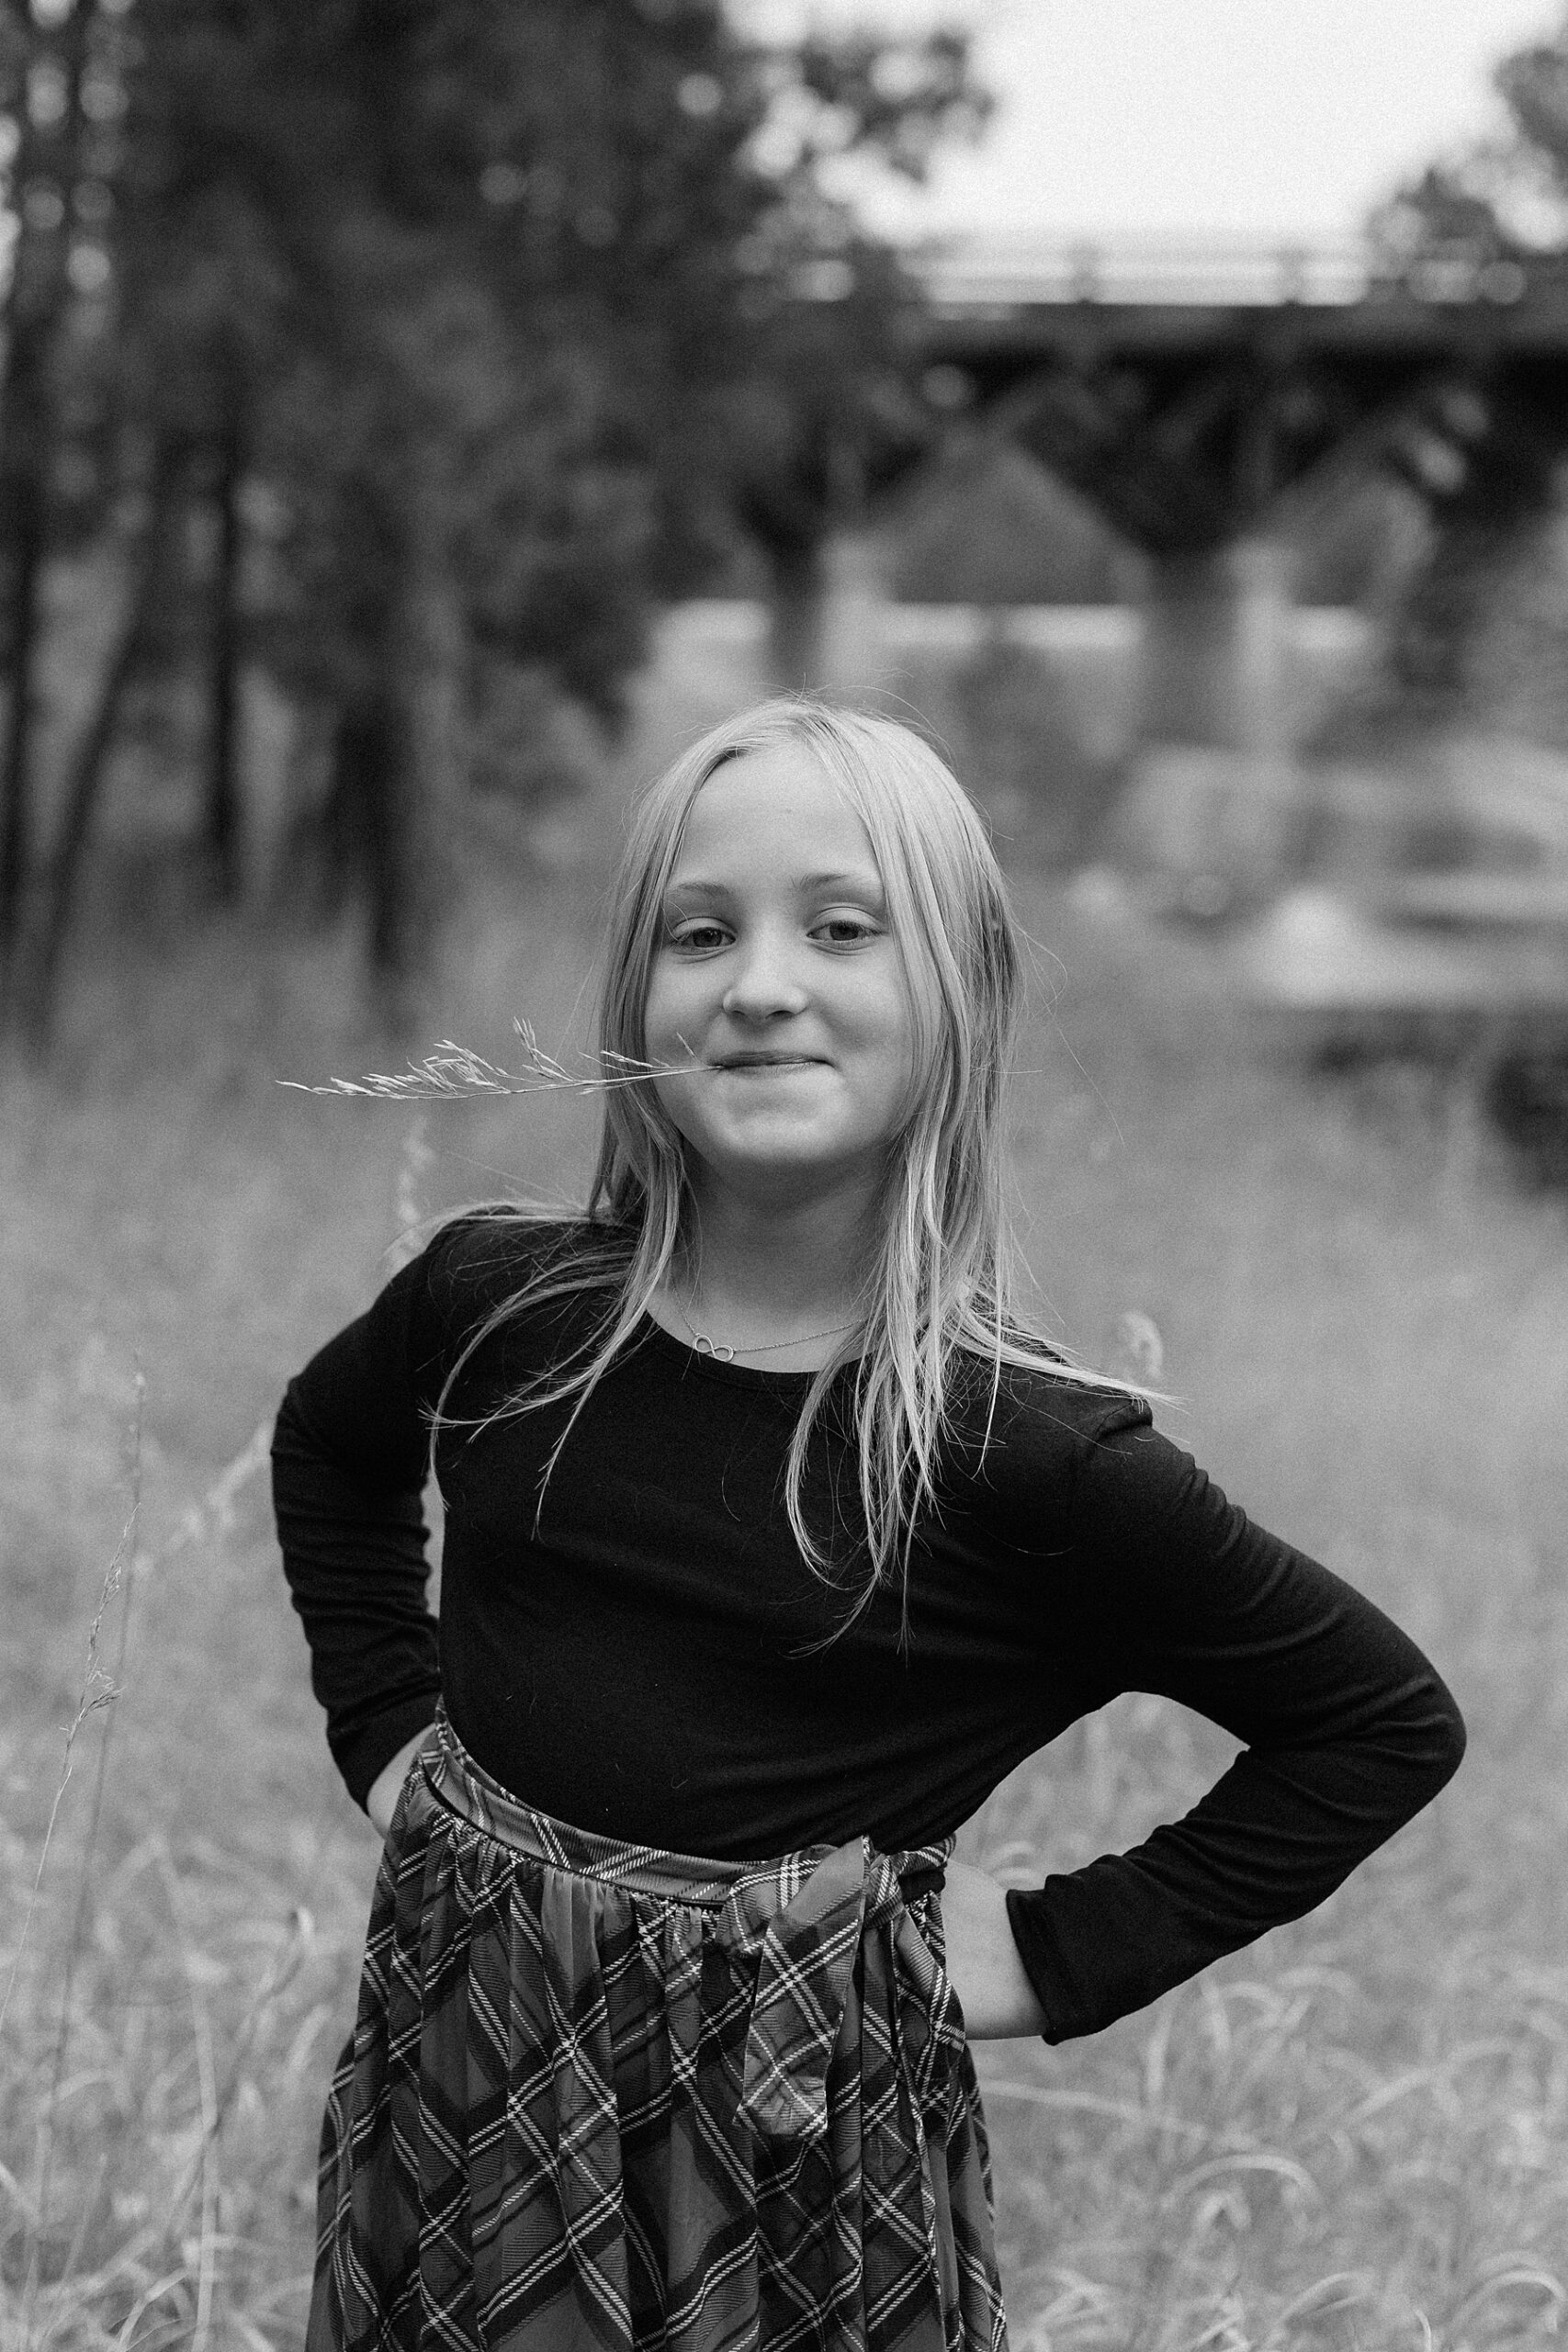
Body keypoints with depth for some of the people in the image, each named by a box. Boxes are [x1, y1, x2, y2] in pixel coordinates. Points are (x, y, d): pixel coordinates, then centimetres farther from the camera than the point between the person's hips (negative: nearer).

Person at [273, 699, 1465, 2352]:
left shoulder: (1031, 1460, -16)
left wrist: (1067, 1951, -7)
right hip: (458, 2080, 3)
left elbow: (1387, 1722, -5)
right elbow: (327, 1448, 19)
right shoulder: (497, 1304, -6)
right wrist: (382, 1720, 8)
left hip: (800, 2146, -3)